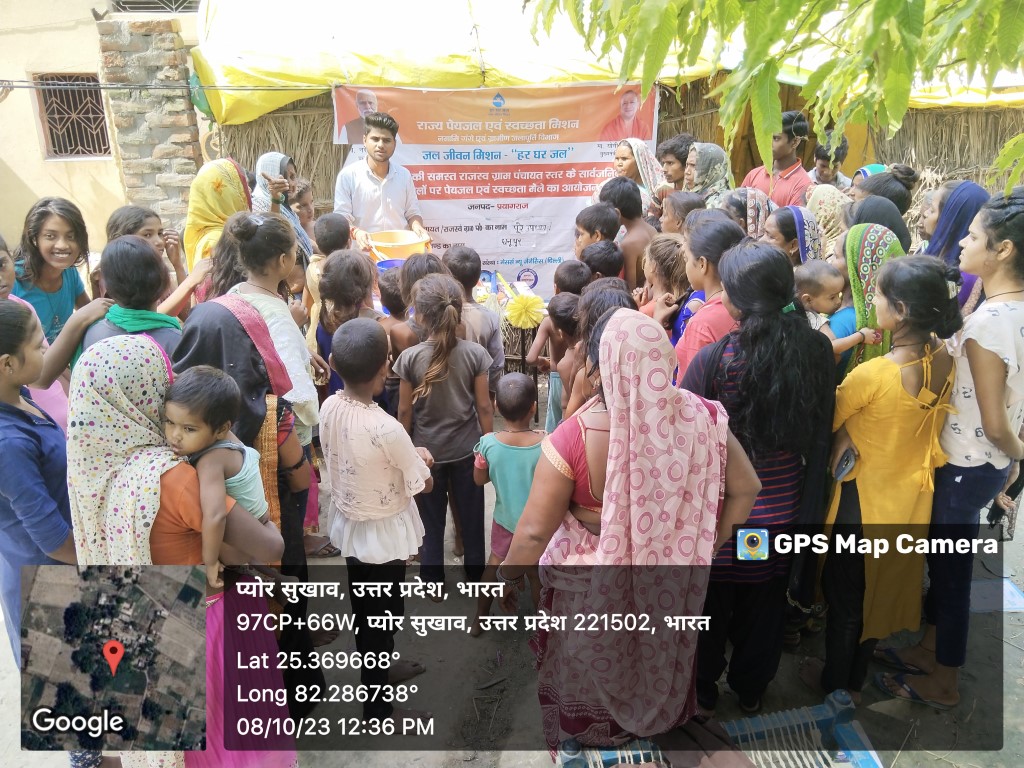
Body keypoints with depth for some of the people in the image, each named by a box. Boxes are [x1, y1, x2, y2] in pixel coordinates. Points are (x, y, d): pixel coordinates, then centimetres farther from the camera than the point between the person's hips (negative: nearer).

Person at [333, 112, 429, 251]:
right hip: (364, 255, -2)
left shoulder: (404, 175, 9)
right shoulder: (348, 175, -1)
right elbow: (341, 218, -3)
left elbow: (412, 213, 15)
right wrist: (355, 232, -23)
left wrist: (418, 229, -6)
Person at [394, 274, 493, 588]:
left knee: (432, 521, 16)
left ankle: (433, 583, 29)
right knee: (471, 516, 17)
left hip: (426, 451, -1)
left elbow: (405, 411, -8)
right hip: (467, 449, 1)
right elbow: (483, 406, -8)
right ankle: (475, 577, 33)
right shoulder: (475, 353, -13)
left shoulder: (409, 357, -16)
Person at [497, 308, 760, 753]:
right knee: (661, 653, 34)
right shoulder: (700, 417, -21)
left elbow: (534, 530, -25)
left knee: (595, 665, 27)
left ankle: (590, 730, 52)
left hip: (597, 585, -4)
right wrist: (709, 544, 6)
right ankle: (659, 718, 60)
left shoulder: (572, 440, -33)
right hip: (672, 574, 4)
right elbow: (746, 488, -8)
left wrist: (507, 577, -6)